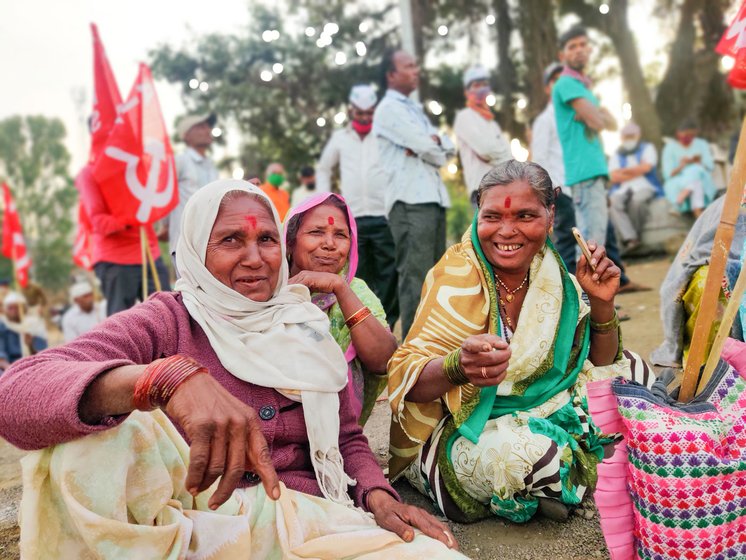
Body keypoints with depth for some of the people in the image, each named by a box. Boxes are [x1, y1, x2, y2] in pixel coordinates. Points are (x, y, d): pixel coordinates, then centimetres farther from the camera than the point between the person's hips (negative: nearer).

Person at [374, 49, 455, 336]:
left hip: (433, 198, 9)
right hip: (410, 200, -9)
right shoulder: (388, 109, -2)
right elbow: (428, 148, -13)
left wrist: (429, 144, -4)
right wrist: (429, 146, 8)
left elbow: (446, 148, 15)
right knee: (415, 275, -11)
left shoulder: (414, 109, 25)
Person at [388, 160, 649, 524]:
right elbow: (407, 380, -25)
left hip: (537, 412, 6)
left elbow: (601, 367, 5)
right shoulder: (458, 274, -19)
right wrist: (459, 366, -46)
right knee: (531, 453, -34)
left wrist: (602, 303, -13)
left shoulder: (553, 274, -3)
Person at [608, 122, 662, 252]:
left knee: (637, 200, -38)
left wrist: (624, 171, 6)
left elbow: (645, 167, -2)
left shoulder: (647, 148, 18)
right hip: (622, 191, 2)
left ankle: (637, 235, -22)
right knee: (613, 203, -34)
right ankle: (629, 238, -43)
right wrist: (637, 173, 2)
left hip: (644, 188, -2)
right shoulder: (616, 155, 21)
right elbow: (614, 177, 4)